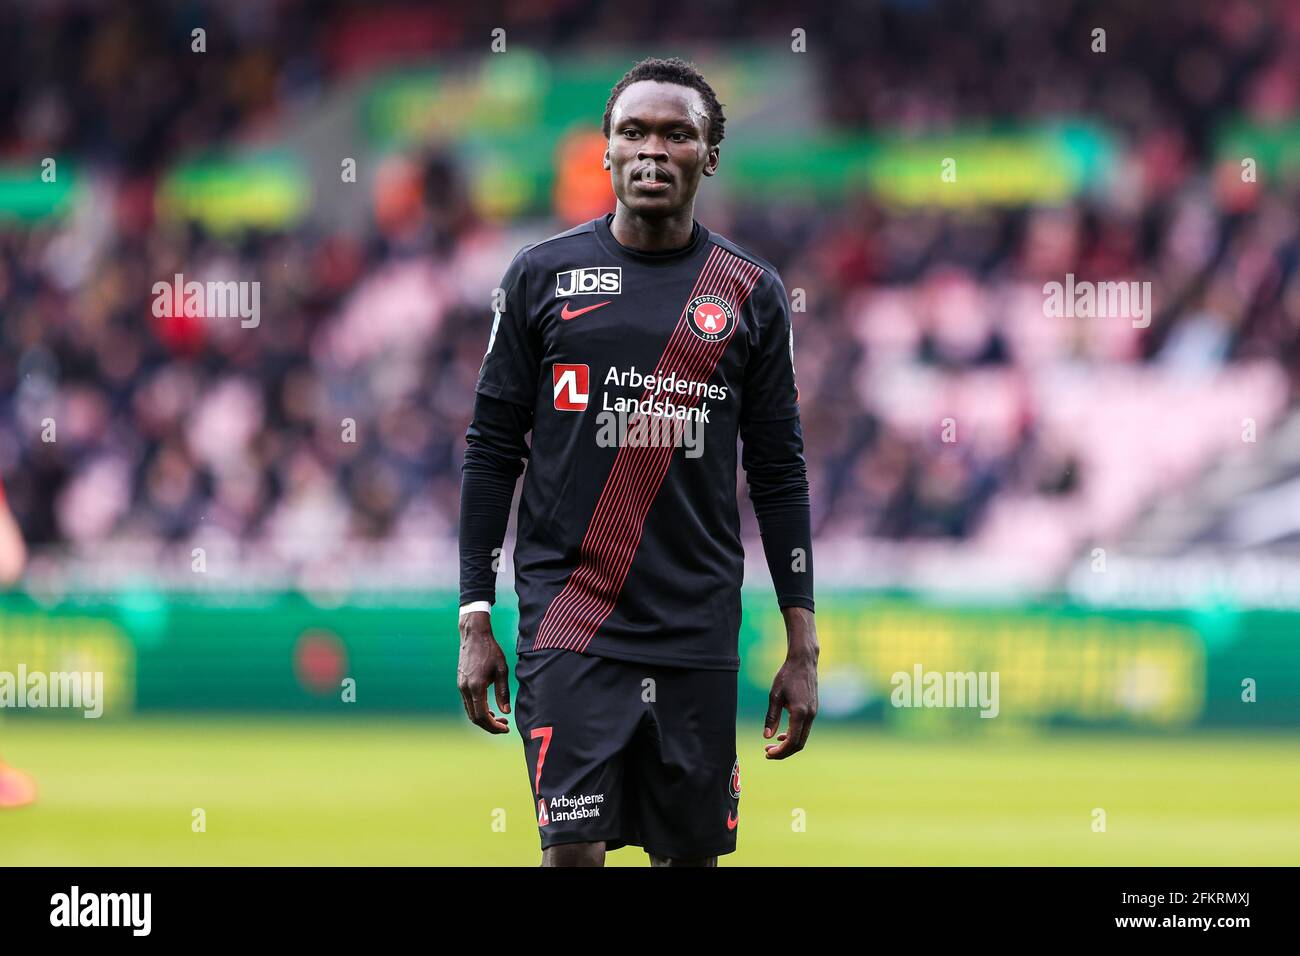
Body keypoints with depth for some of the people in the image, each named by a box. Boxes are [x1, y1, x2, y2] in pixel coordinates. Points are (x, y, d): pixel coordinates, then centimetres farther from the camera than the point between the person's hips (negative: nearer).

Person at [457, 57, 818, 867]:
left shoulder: (751, 293, 7)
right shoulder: (544, 276, 4)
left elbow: (780, 475, 8)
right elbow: (492, 451, 5)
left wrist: (803, 648, 4)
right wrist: (475, 622, -1)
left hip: (699, 631, 2)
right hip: (568, 620, -2)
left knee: (692, 852, 5)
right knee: (573, 847, -12)